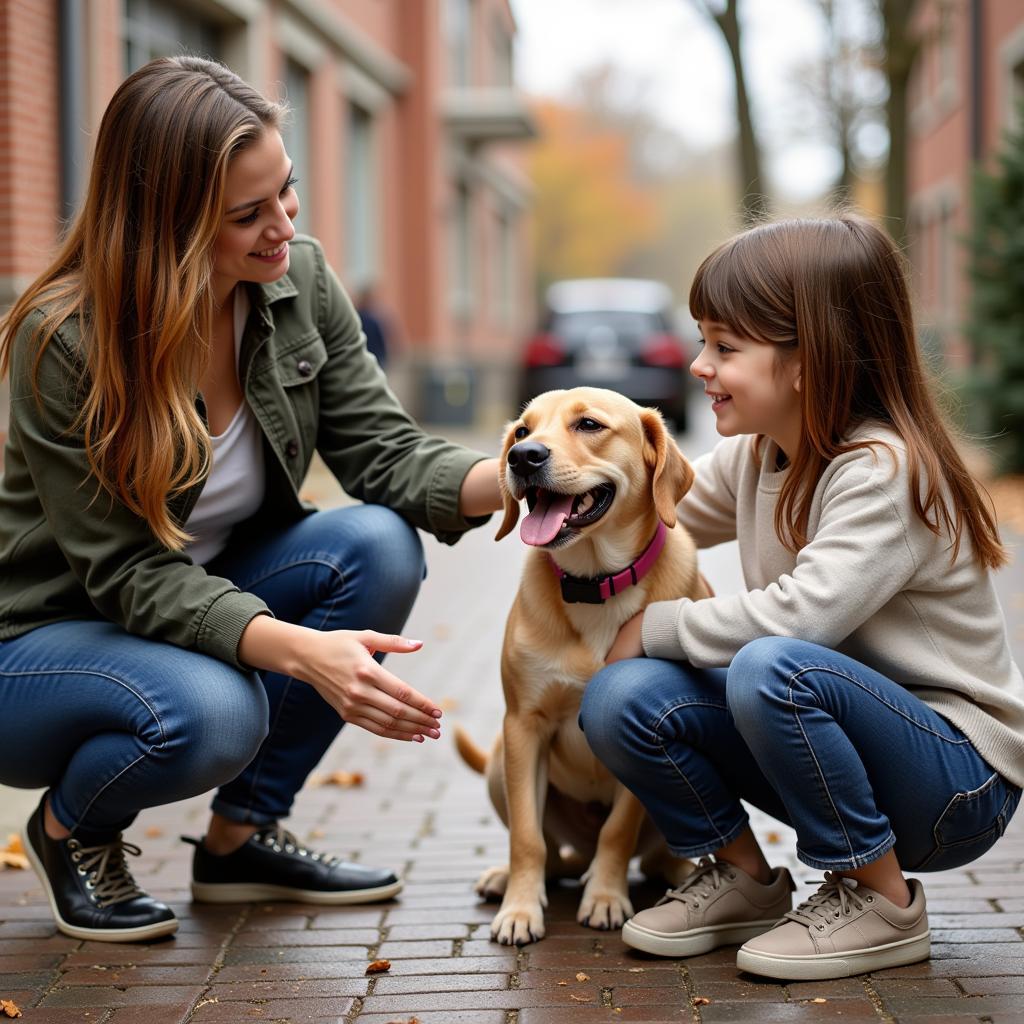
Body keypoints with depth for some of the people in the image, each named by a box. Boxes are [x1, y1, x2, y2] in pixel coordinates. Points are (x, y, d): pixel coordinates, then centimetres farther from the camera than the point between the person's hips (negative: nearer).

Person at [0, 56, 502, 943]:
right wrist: (299, 650, -41)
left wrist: (511, 478, -32)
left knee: (378, 547, -21)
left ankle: (243, 836, -3)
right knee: (209, 712, -37)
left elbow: (382, 453, -11)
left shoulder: (301, 284, -9)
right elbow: (130, 572, -26)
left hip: (217, 599, 6)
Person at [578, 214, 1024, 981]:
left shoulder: (886, 471, -20)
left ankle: (883, 902, -15)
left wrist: (656, 625, -17)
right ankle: (744, 880, 9)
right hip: (845, 749, 7)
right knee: (623, 698, -14)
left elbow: (799, 616, -31)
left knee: (771, 669, -36)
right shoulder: (754, 457, 5)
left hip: (961, 780, -7)